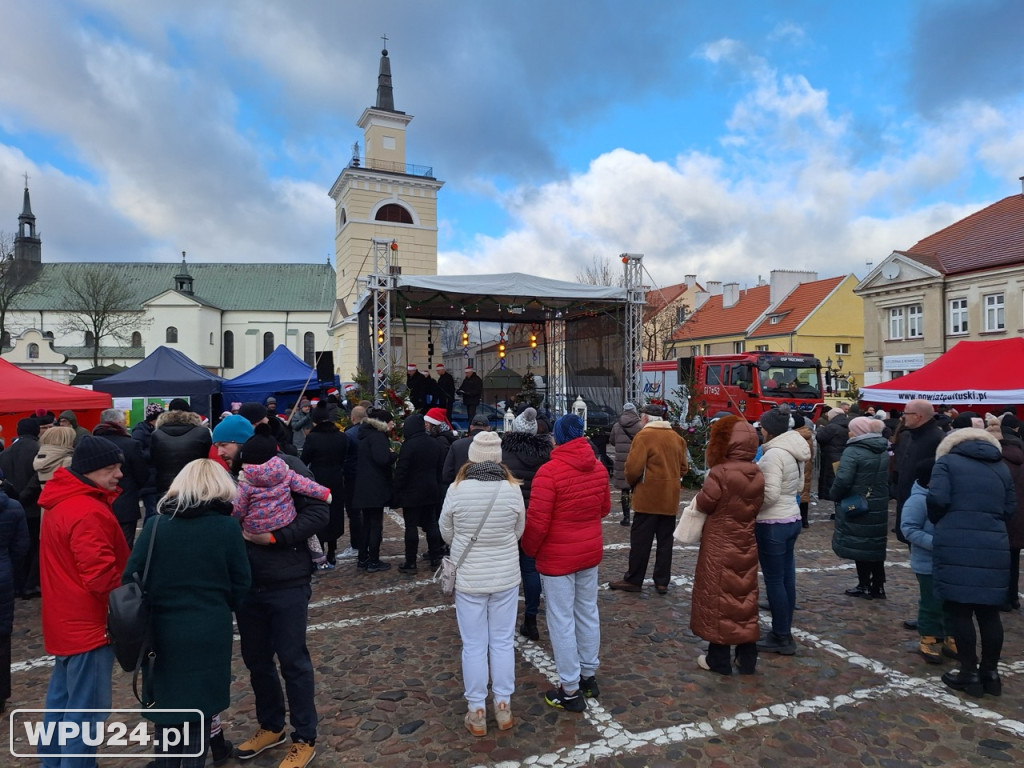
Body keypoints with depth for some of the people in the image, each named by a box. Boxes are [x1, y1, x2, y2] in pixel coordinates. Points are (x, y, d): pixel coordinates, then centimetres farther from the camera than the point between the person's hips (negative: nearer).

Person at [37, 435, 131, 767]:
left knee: (61, 699, 22)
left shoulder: (62, 501, 6)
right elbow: (101, 577, -26)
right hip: (88, 624, -10)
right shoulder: (88, 512, -26)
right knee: (85, 709, 1)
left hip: (67, 620, 10)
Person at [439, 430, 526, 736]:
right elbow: (519, 532, 1)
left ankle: (477, 713, 23)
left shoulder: (457, 490, -14)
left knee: (474, 645, 11)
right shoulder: (512, 489, -12)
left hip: (468, 579, -1)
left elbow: (446, 533, -1)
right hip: (505, 576, 1)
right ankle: (503, 707, 27)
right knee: (503, 642, 15)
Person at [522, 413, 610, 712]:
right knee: (588, 613, 18)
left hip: (558, 557, -6)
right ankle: (589, 675, 33)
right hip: (591, 552, 7)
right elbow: (605, 508, 11)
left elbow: (537, 521, -21)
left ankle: (570, 691, 14)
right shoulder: (598, 468, -1)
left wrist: (529, 548, -3)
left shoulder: (549, 472, -22)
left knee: (562, 620, 5)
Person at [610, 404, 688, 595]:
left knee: (640, 540, 3)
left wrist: (632, 483, 1)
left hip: (648, 497, -6)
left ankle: (633, 580, 10)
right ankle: (662, 581, 16)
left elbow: (634, 467, -17)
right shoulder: (676, 437, 10)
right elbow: (683, 468, 12)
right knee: (665, 541, 11)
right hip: (670, 497, 6)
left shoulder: (644, 436, -11)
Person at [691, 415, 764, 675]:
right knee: (745, 597, 14)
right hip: (745, 546, 6)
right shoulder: (757, 475, 0)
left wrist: (703, 491, 6)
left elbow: (704, 504, -13)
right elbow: (756, 507, 9)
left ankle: (719, 659, 16)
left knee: (718, 597, 6)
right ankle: (748, 658, 23)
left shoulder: (720, 472, -21)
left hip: (719, 547, -6)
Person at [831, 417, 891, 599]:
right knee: (875, 544, 15)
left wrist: (835, 495, -9)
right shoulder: (884, 451, 7)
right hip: (879, 507, 7)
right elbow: (886, 477, 14)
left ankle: (864, 586, 12)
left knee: (859, 544, 5)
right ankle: (878, 586, 22)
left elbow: (843, 479, -25)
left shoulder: (853, 451, -19)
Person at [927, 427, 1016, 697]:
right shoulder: (1001, 467, 18)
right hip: (994, 547, 4)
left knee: (960, 610, 4)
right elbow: (1010, 508, 13)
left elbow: (937, 499, -8)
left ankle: (969, 673, 11)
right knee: (989, 611, 12)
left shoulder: (947, 461, 4)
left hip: (955, 545, -4)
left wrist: (937, 522, 10)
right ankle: (990, 672, 21)